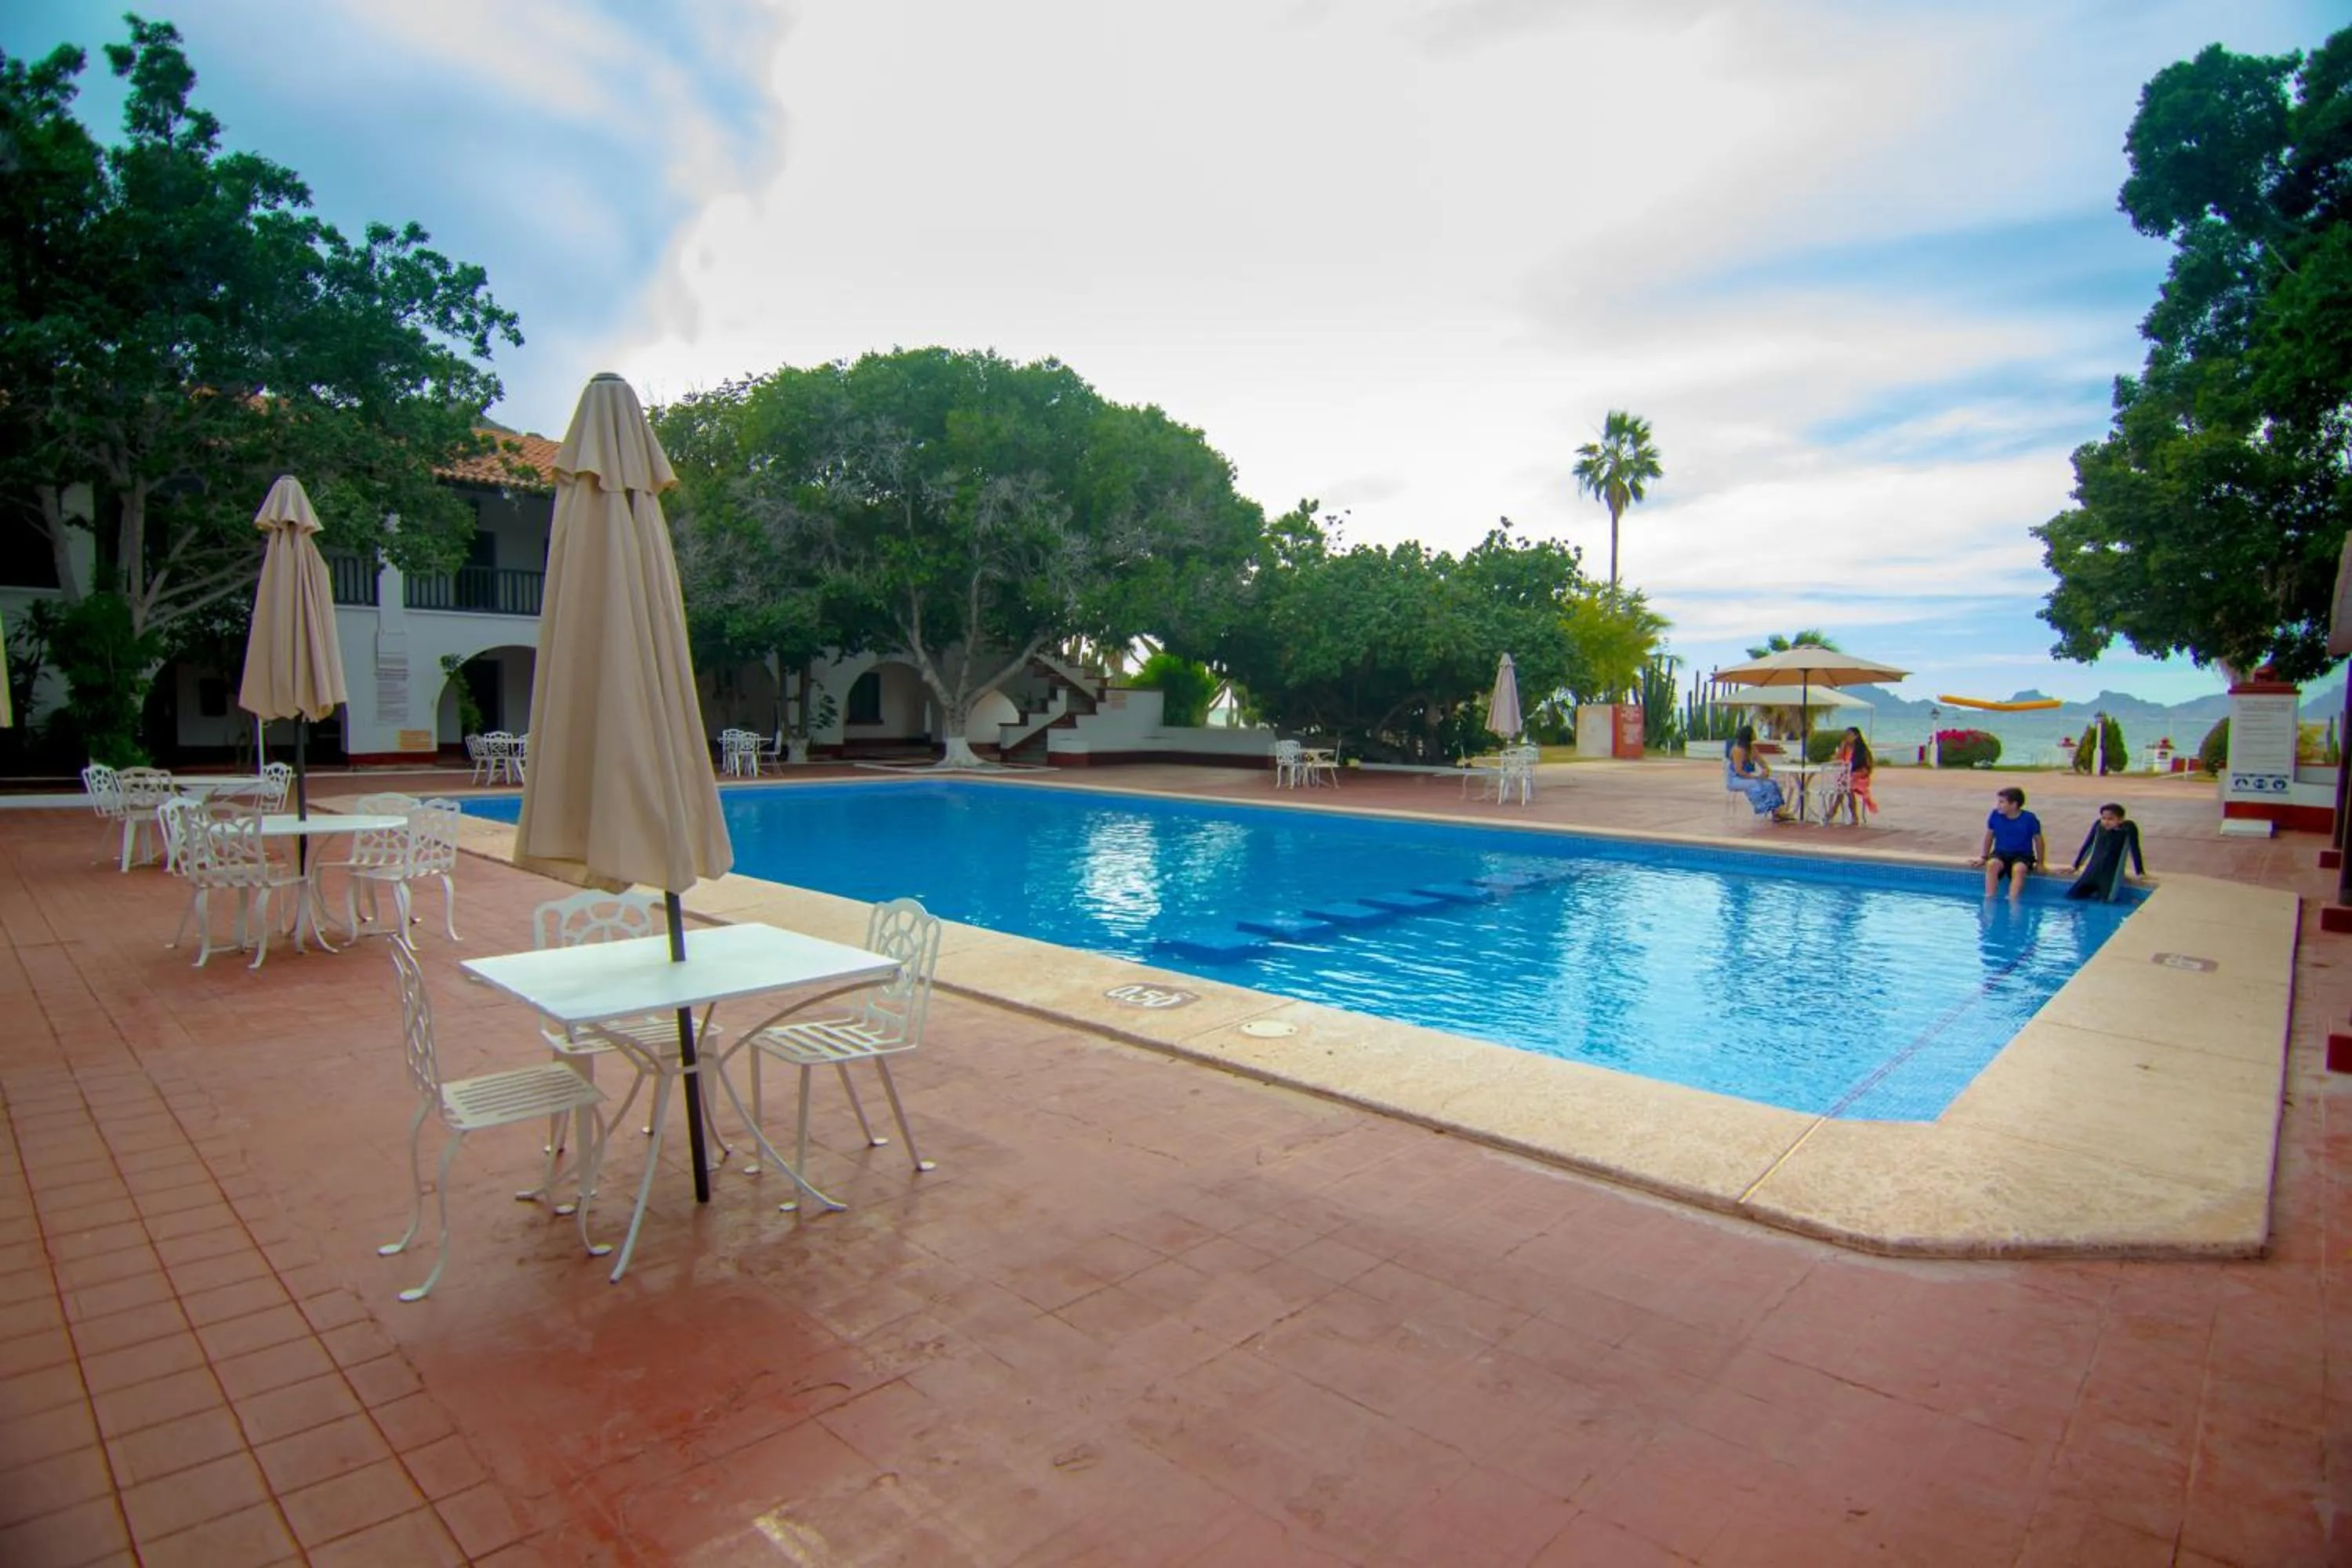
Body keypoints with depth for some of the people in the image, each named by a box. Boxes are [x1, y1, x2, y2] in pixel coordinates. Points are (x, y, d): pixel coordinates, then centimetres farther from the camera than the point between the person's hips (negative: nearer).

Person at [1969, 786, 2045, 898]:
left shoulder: (2029, 818, -9)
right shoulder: (1996, 815, -3)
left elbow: (2038, 840, 2)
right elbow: (1989, 836, 10)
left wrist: (2040, 863, 0)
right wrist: (1983, 857, 10)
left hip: (2022, 855, -2)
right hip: (2001, 853, 2)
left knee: (2019, 869, -36)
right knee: (1992, 864, -33)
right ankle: (1989, 898, -33)